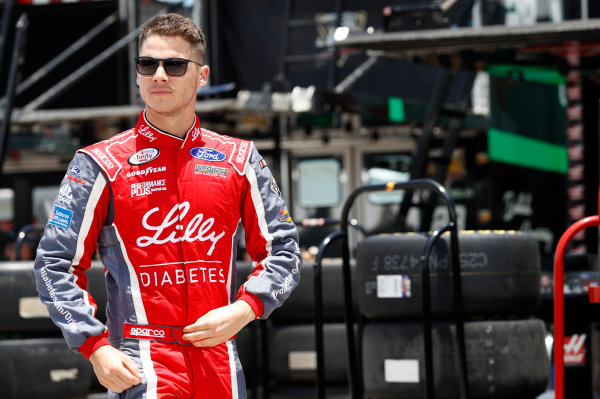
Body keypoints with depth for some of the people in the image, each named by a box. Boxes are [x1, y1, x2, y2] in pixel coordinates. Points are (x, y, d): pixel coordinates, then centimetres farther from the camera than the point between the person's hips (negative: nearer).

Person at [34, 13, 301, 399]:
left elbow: (283, 252, 13)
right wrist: (97, 348, -8)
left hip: (219, 363, 3)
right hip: (142, 366, -3)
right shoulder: (101, 165, 2)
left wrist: (242, 310, -4)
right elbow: (56, 265, 2)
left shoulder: (240, 160, 10)